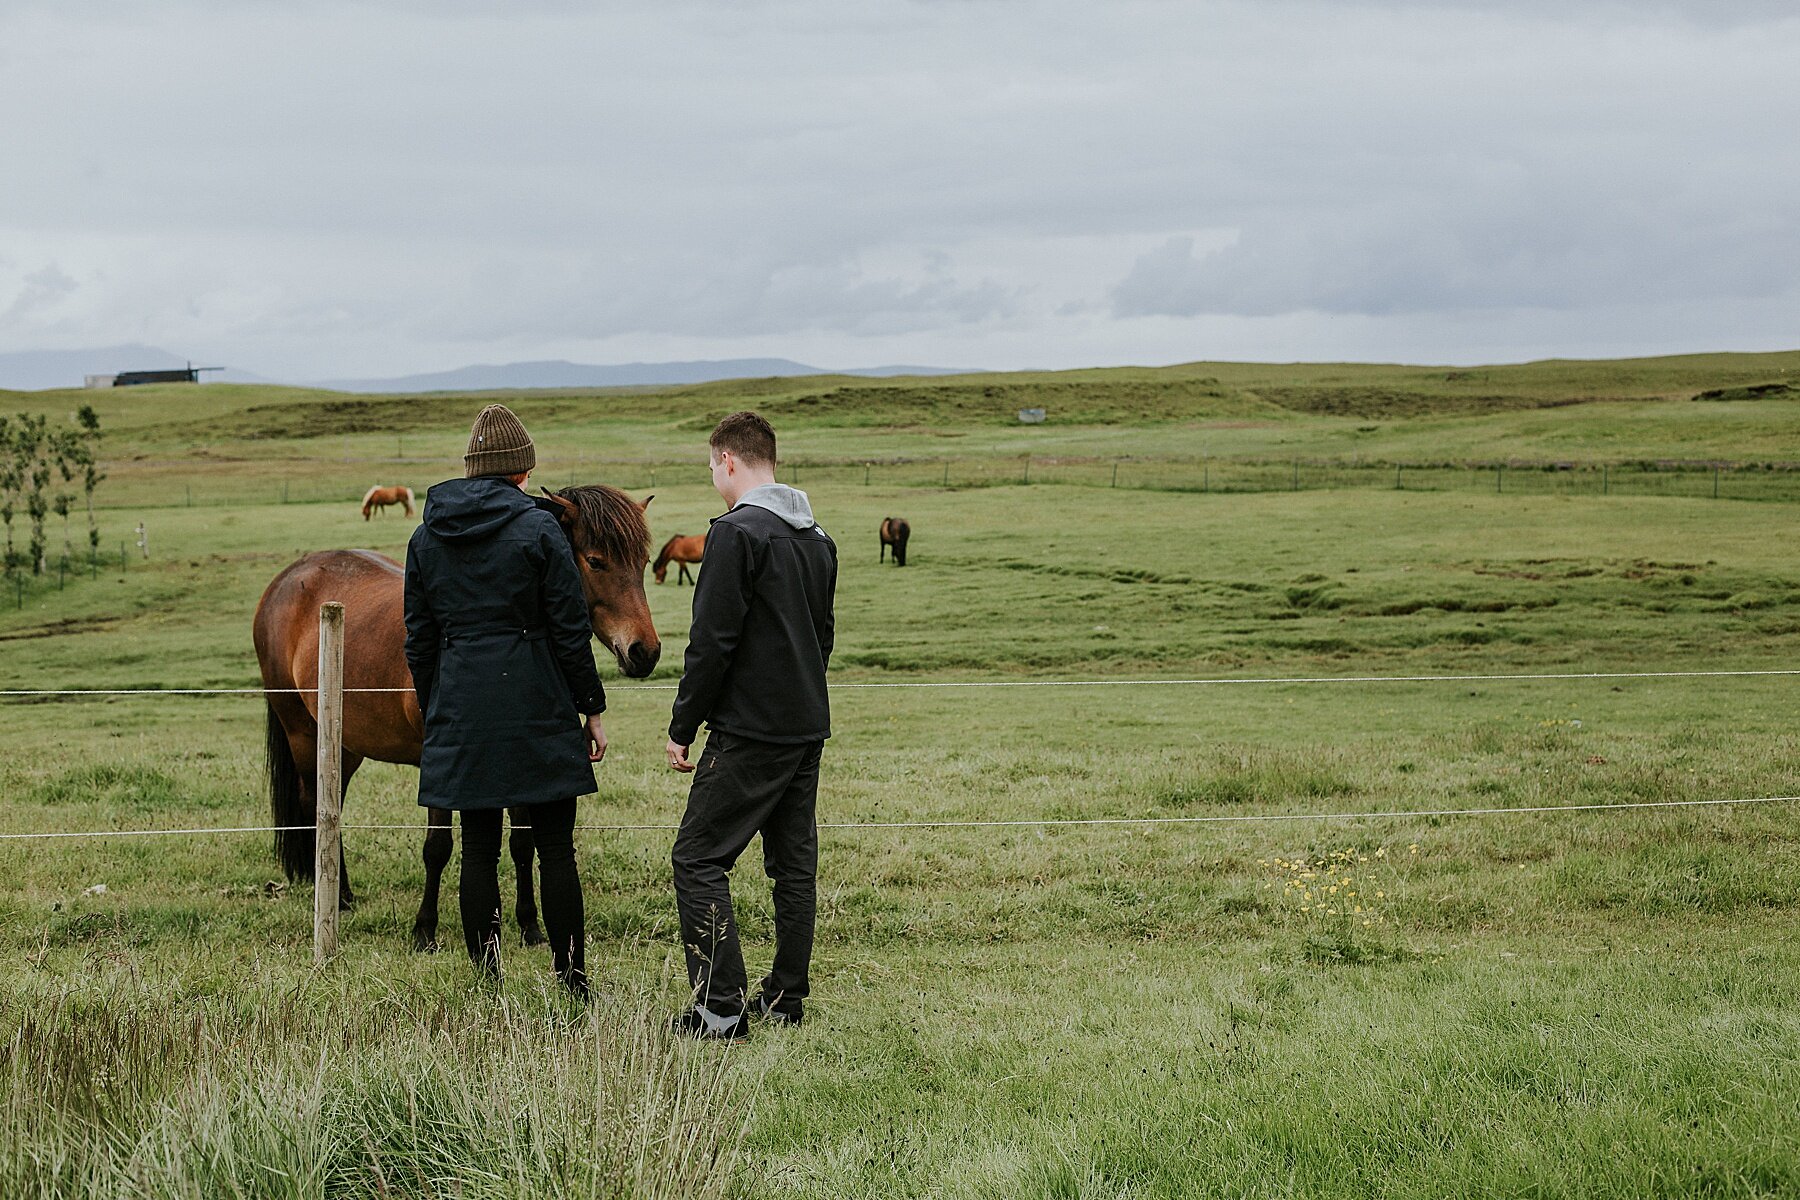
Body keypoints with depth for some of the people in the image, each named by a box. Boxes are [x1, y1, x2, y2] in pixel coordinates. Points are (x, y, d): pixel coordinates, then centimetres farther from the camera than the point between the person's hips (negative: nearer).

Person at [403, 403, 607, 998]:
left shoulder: (427, 536, 7)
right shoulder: (537, 528, -7)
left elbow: (419, 639, 11)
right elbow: (570, 630, -7)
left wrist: (434, 713, 19)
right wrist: (593, 709, 1)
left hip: (460, 711, 3)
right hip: (539, 706, -3)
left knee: (478, 851, 7)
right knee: (556, 848, 3)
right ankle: (573, 983, 4)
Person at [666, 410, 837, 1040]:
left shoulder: (737, 533, -14)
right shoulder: (818, 539, 12)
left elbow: (712, 643, -17)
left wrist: (682, 728, -10)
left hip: (748, 729, -8)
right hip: (808, 728, 8)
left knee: (698, 858, -4)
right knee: (794, 862, 13)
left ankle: (722, 1008, -10)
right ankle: (786, 997, 17)